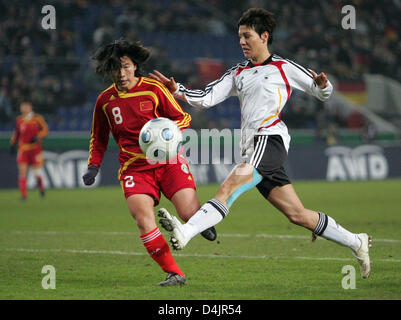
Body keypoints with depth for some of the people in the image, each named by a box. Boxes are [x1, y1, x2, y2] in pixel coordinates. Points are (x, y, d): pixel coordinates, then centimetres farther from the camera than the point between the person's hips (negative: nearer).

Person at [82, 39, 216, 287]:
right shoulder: (105, 101, 8)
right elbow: (99, 138, 23)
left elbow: (183, 118, 5)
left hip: (167, 160, -2)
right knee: (143, 220, -22)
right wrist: (94, 166, 11)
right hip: (134, 167, 2)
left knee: (190, 214, -15)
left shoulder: (153, 89, -1)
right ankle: (173, 273, -12)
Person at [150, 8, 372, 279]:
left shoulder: (283, 67, 7)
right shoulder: (239, 73, 24)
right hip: (252, 146, 7)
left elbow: (323, 93, 12)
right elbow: (207, 98, 14)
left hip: (270, 138, -7)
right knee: (297, 214, 5)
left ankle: (185, 232, -44)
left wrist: (323, 85, -12)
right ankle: (356, 242, 16)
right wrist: (177, 90, -1)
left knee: (229, 187, -27)